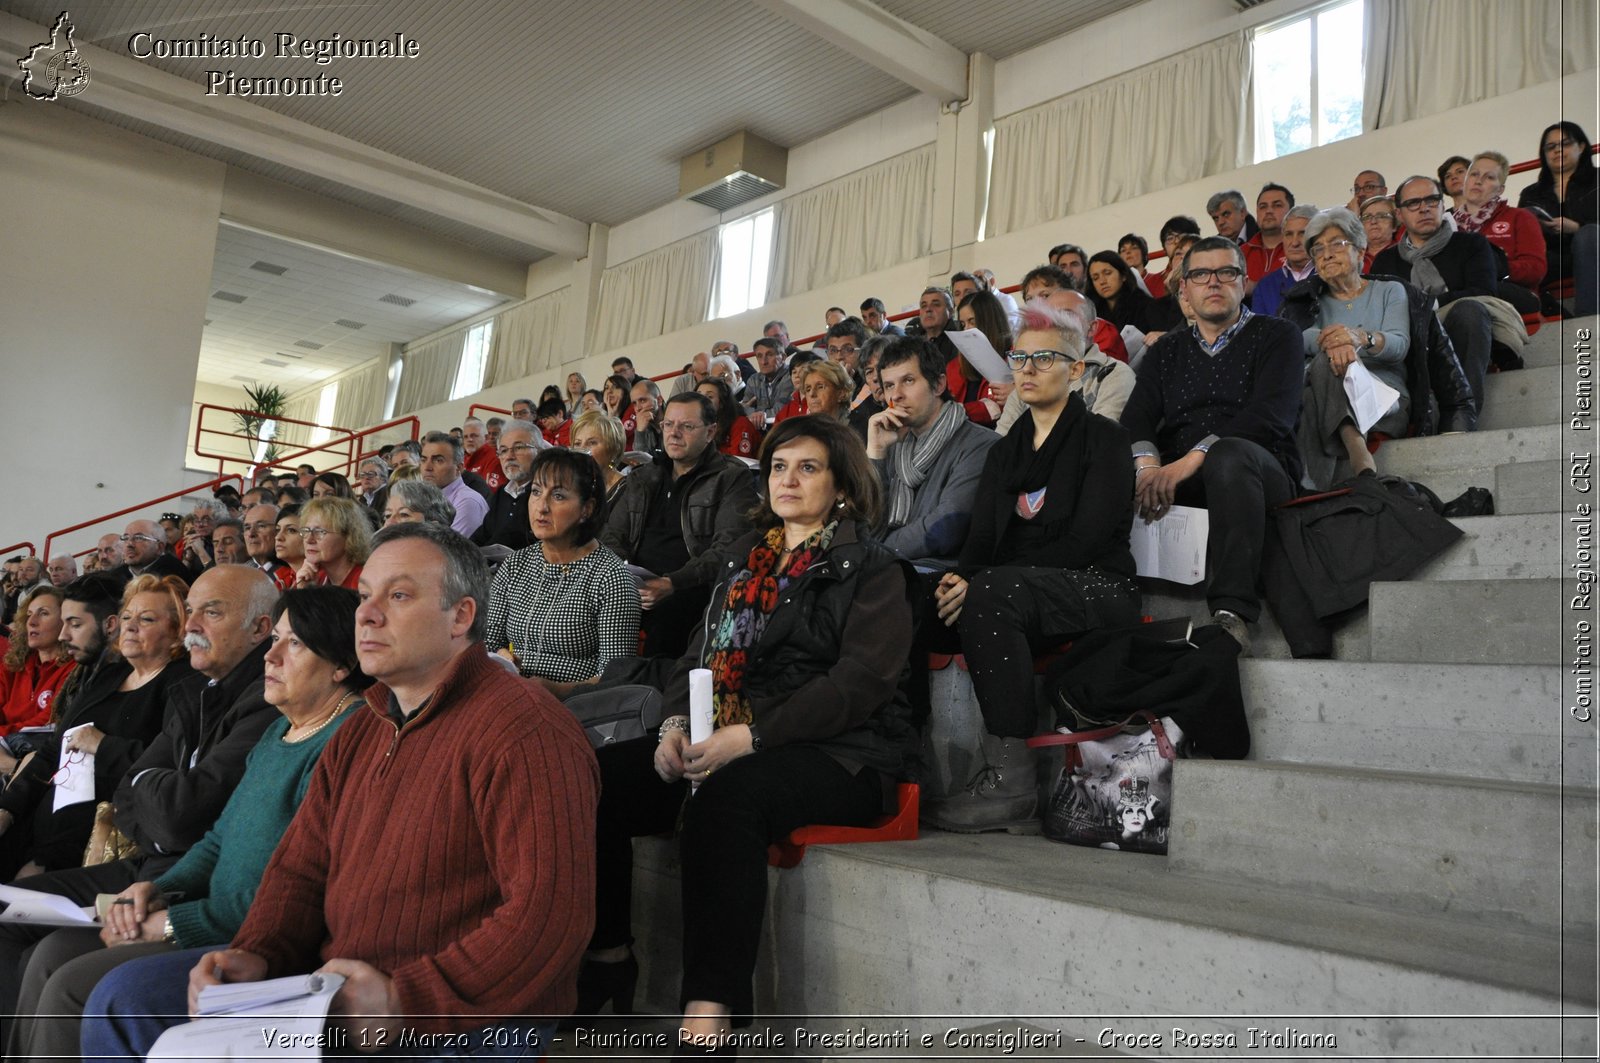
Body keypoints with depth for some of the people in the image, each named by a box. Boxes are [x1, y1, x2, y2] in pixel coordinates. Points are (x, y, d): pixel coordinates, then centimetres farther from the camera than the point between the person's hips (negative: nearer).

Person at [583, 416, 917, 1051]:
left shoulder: (872, 569, 0)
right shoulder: (744, 559, 21)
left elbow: (861, 681, -13)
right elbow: (700, 652, 20)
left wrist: (751, 737, -22)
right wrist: (678, 723, -2)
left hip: (837, 753, -6)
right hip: (720, 742, 6)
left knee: (724, 797, -37)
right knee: (597, 777, -14)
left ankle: (707, 1022, -34)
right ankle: (608, 956, 3)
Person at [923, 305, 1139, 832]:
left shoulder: (1102, 437, 1)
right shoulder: (1004, 450, 20)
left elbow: (1087, 539, -12)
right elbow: (981, 536, 8)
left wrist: (979, 582, -21)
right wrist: (962, 579, -18)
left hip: (1097, 586, -5)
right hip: (1019, 588, 5)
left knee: (992, 592, -34)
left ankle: (1011, 779, -30)